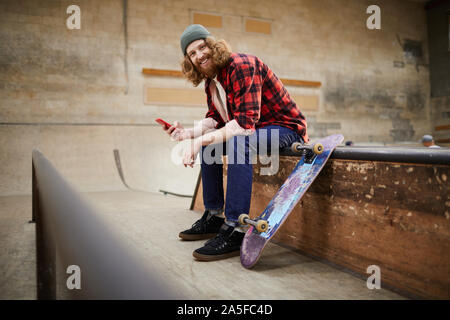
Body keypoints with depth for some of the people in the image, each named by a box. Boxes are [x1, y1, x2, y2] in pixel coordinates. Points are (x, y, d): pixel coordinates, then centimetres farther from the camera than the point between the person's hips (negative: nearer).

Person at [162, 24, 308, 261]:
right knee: (208, 143, 8)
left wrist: (202, 140, -31)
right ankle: (214, 216, 11)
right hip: (255, 129, 10)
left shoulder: (241, 66, -22)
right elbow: (214, 120, 7)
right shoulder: (211, 81, 7)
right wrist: (186, 133, -10)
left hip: (286, 128, -10)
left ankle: (234, 231, -32)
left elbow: (245, 123, -31)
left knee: (237, 143, -35)